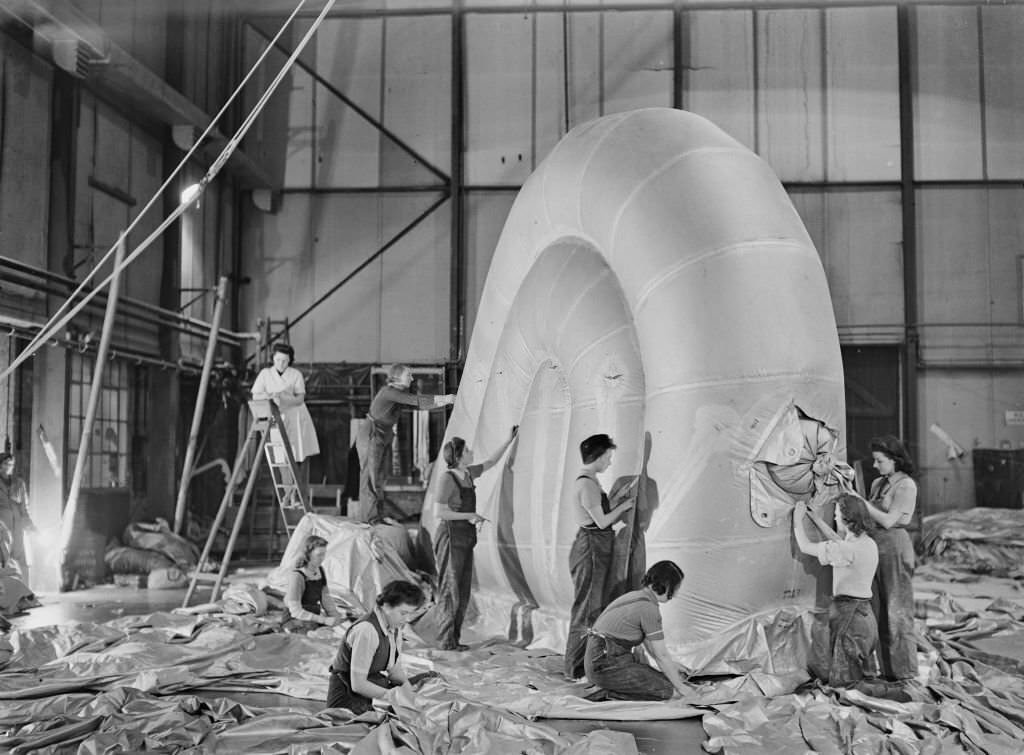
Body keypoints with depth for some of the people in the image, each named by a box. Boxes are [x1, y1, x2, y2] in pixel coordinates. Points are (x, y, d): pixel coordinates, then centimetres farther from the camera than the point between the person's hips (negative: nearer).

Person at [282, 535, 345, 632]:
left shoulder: (320, 571, 8)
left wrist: (337, 616, -2)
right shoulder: (296, 576, -16)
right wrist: (325, 620, -26)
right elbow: (296, 611, -20)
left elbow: (326, 599, 16)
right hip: (294, 622, -7)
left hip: (314, 619, 7)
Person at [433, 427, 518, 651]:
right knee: (450, 591, -4)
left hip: (465, 540, 8)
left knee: (463, 592, 9)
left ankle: (454, 639, 15)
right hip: (451, 538, -8)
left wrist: (510, 440, 23)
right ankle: (446, 640, 3)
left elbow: (491, 462, 25)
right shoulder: (447, 477, -13)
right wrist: (469, 515, -15)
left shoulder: (468, 473, 9)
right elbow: (440, 513, -16)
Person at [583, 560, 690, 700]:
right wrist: (680, 687, 1)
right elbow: (662, 655, -11)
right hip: (606, 666, -10)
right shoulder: (649, 607, -17)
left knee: (664, 680, 13)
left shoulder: (635, 596, 13)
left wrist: (674, 668, 21)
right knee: (665, 690, -8)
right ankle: (609, 695, -8)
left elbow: (650, 646, 19)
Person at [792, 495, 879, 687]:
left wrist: (798, 520, 4)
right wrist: (812, 515, 28)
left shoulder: (847, 549, -20)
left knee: (842, 680, -1)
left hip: (848, 614, -9)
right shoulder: (869, 544, 6)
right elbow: (836, 539, 23)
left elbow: (805, 547, -12)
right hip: (866, 613, 9)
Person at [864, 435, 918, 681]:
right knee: (879, 609, 10)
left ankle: (904, 670, 9)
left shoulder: (906, 485, -11)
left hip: (895, 545, -8)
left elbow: (888, 520, -16)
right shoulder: (878, 484, 12)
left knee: (897, 609, -1)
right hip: (875, 544, 8)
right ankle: (886, 668, 18)